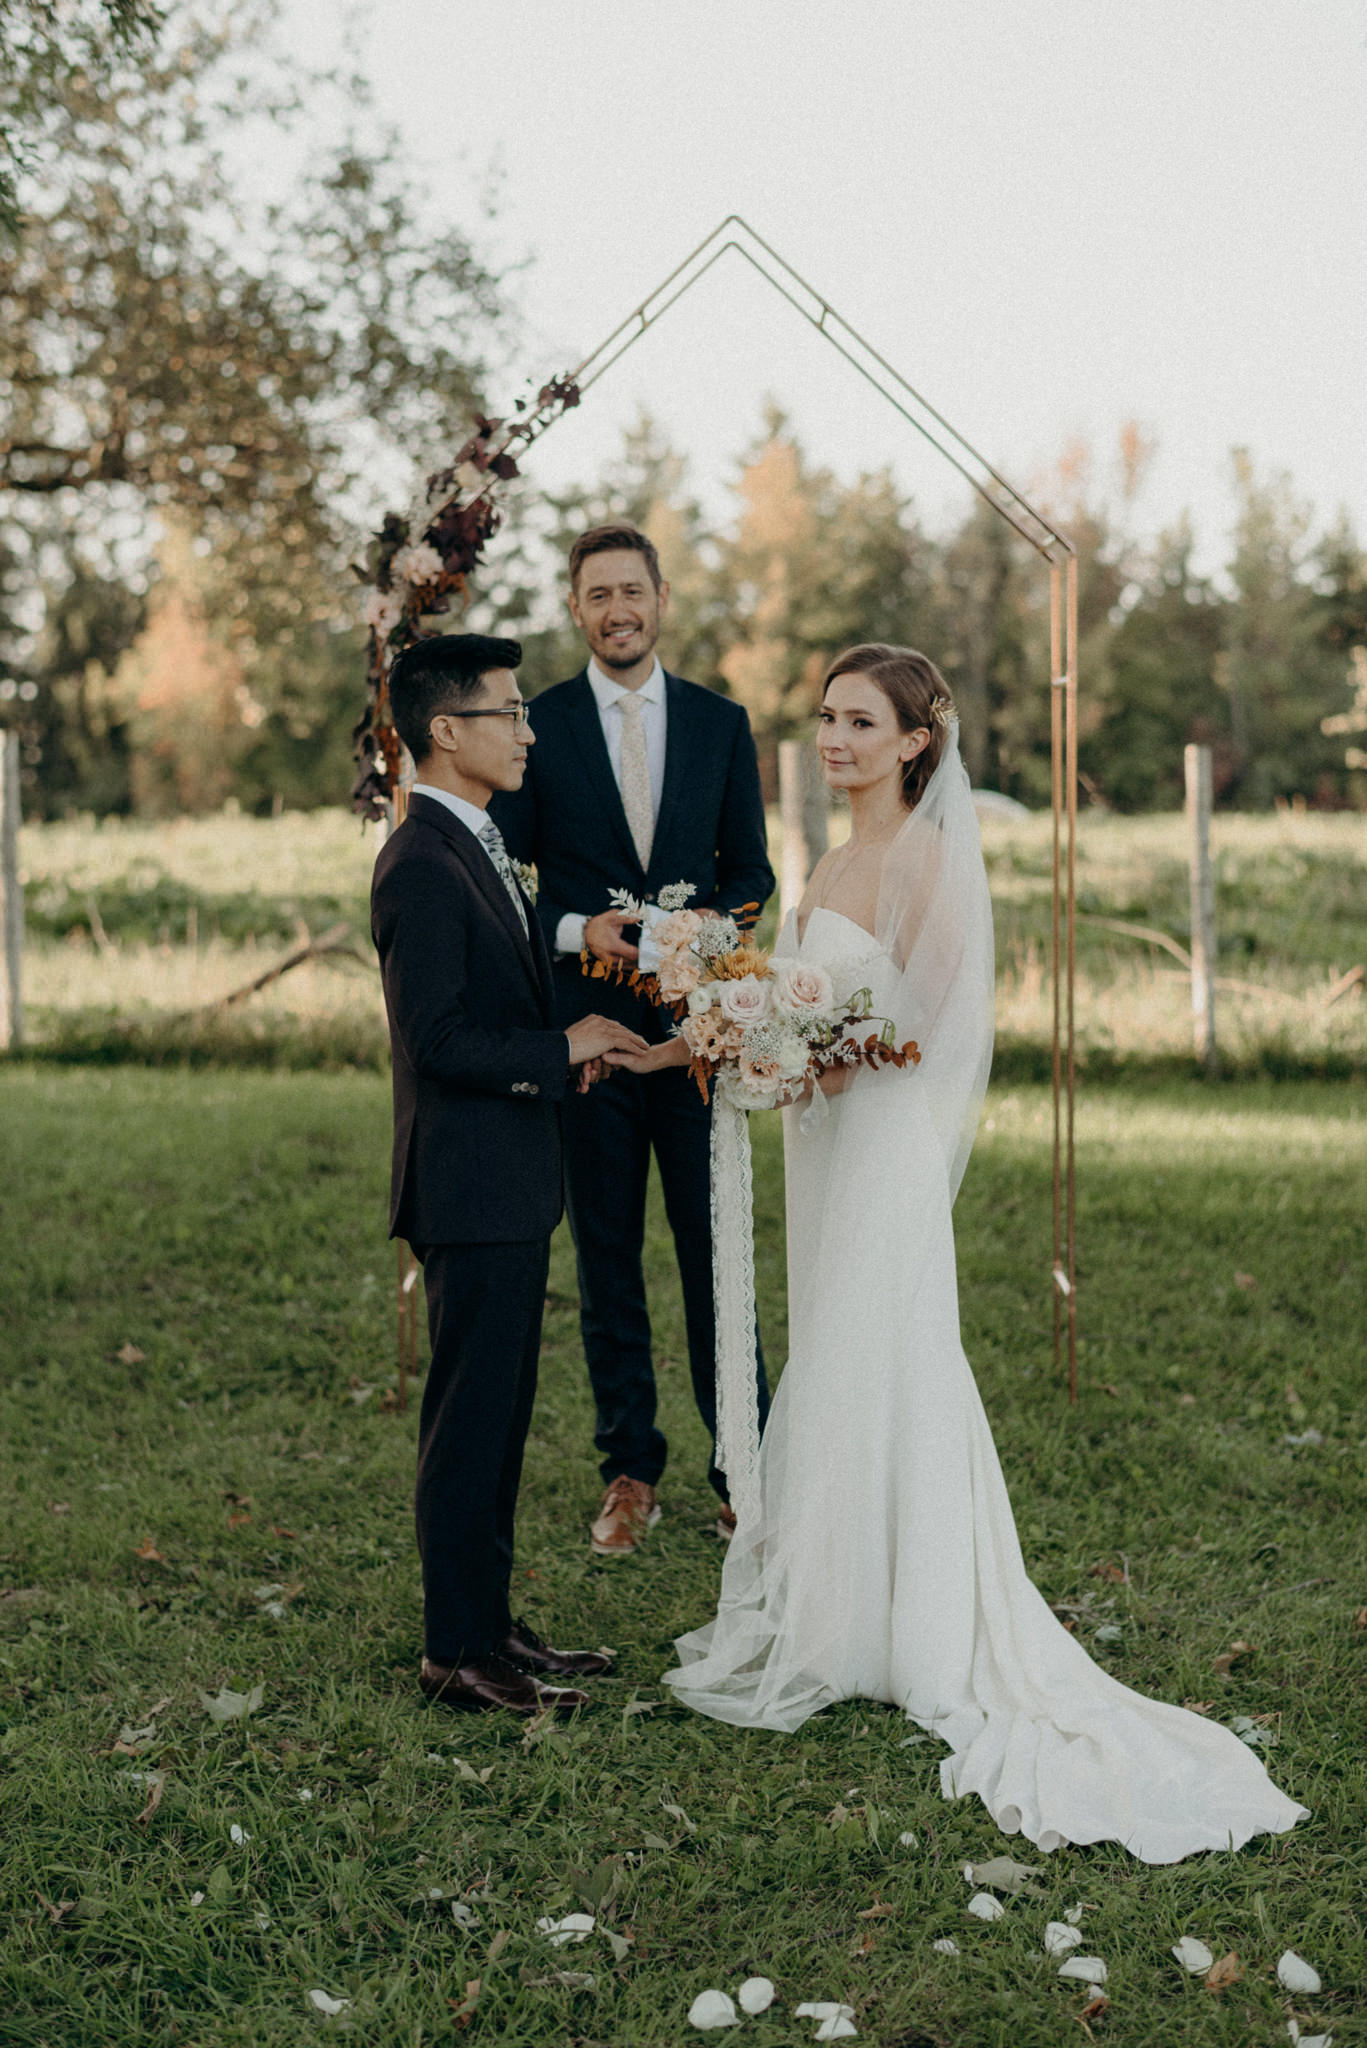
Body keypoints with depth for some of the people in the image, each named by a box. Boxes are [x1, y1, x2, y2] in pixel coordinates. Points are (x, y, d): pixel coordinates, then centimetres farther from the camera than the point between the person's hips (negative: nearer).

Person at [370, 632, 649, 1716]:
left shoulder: (476, 846, 15)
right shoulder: (424, 864, -18)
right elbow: (439, 1038, -22)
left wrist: (563, 1041, 6)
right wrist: (560, 1051, -14)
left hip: (508, 1185, 10)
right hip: (473, 1186, -10)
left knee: (498, 1415, 16)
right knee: (471, 1418, -2)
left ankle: (489, 1621, 26)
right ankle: (458, 1653, 8)